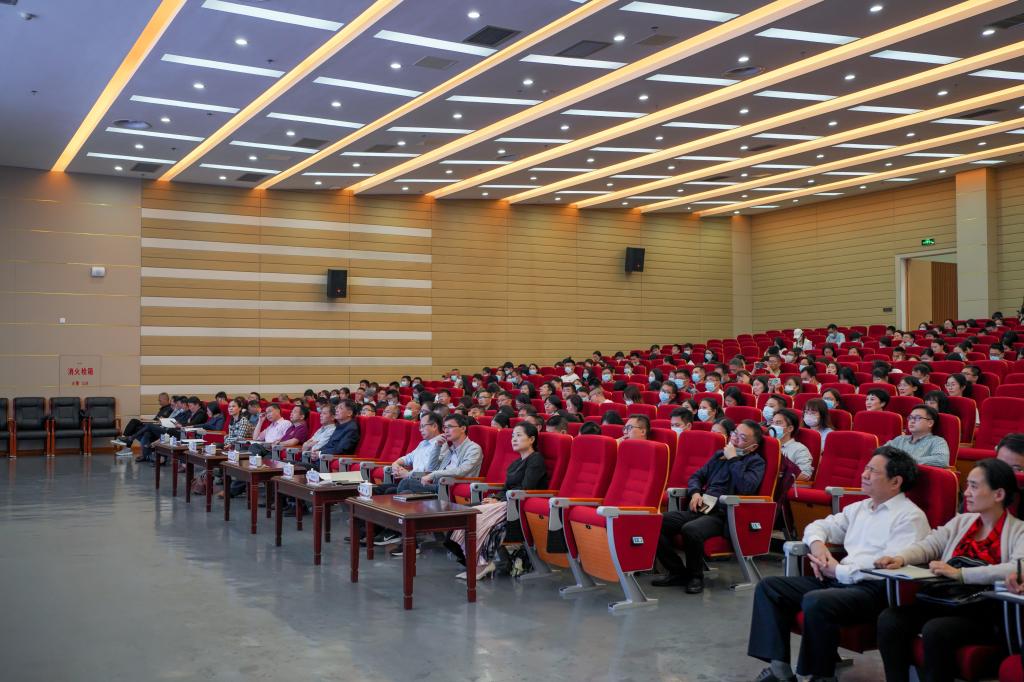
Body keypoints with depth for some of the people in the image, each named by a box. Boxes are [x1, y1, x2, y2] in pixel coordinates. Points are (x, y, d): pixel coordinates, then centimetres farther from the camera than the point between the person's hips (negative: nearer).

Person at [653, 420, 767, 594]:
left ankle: (696, 576, -10)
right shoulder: (719, 455, 22)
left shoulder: (756, 462, 5)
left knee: (691, 530, -36)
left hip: (723, 515, -6)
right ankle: (677, 571, -2)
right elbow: (696, 476, 28)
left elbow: (746, 487, -15)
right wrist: (695, 492, 6)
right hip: (701, 508, 6)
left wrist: (733, 459, -7)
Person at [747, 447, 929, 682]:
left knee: (815, 602, -36)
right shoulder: (859, 508, 21)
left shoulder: (910, 517, -5)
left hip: (875, 589, -9)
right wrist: (817, 544, 4)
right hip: (838, 579, 9)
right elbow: (819, 526, 29)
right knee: (769, 587, -5)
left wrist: (839, 570, -13)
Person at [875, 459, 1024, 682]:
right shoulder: (961, 521, 19)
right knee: (889, 619, -18)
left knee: (935, 630, -33)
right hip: (944, 601, 6)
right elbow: (929, 545, 11)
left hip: (986, 613, -6)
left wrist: (960, 573, -26)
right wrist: (900, 558, -11)